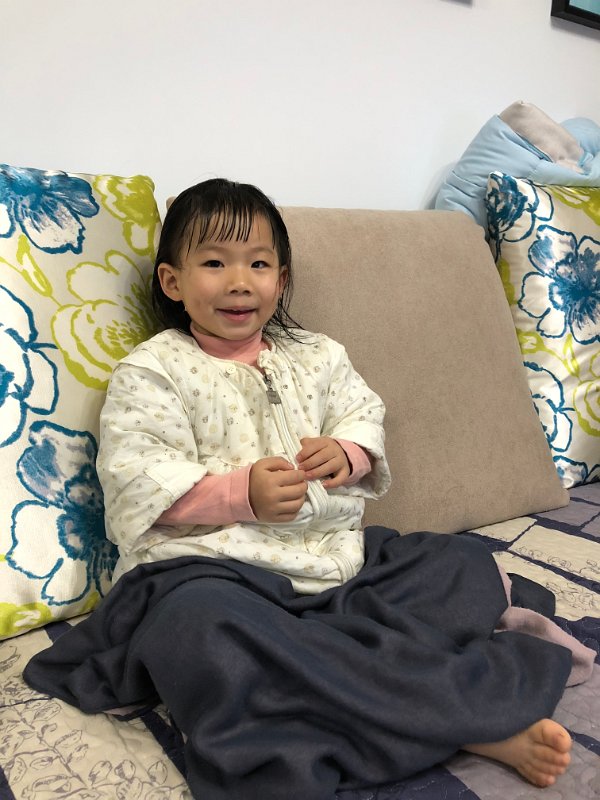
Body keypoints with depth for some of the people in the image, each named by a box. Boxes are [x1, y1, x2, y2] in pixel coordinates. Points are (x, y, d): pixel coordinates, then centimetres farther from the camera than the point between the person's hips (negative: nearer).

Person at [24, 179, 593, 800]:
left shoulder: (317, 356, 16)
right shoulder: (151, 370, 2)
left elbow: (365, 417, 17)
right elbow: (137, 481, -8)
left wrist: (347, 454, -8)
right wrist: (239, 493, -22)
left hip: (335, 551, 5)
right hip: (210, 564, -4)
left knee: (466, 561, -6)